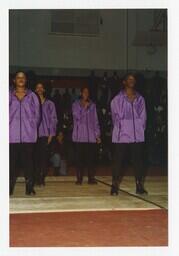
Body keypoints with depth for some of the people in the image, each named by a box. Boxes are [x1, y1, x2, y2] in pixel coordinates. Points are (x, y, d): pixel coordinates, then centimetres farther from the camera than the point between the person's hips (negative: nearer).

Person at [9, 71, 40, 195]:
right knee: (12, 162, -1)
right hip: (12, 135, 0)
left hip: (29, 135, 0)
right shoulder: (9, 96, 11)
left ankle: (29, 187, 3)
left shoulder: (32, 96, 11)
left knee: (29, 162, -2)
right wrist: (8, 127, 1)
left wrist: (32, 128, 4)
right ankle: (10, 187, 5)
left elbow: (37, 115, 11)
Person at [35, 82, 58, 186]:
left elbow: (53, 119, 7)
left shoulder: (50, 104, 10)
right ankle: (37, 177, 1)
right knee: (36, 155, -4)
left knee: (44, 155, -5)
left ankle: (42, 178, 1)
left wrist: (51, 134, -2)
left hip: (45, 133, 0)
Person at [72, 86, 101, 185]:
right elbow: (77, 116, -6)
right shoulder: (76, 105, 8)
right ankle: (79, 178, 2)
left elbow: (95, 120, 13)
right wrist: (84, 107, -10)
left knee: (91, 157, -1)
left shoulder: (92, 105, 14)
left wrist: (97, 134, 9)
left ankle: (91, 178, 4)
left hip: (91, 136, 2)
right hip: (79, 136, -2)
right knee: (80, 157, -3)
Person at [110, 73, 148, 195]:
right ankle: (115, 185, 5)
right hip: (121, 135, -3)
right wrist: (121, 128, -2)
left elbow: (143, 117, 10)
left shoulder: (140, 99, 11)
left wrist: (140, 129, 0)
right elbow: (116, 117, 2)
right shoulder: (117, 99, 3)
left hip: (137, 136, 3)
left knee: (138, 161, 4)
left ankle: (139, 185, 11)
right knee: (118, 161, -1)